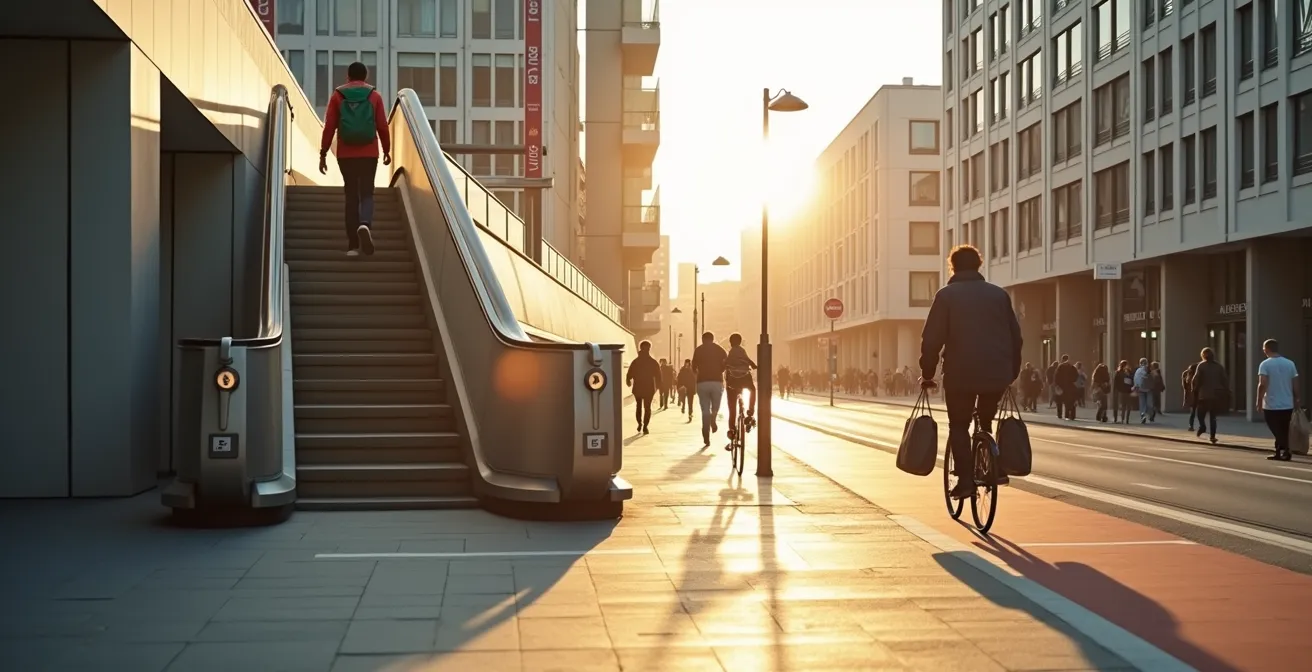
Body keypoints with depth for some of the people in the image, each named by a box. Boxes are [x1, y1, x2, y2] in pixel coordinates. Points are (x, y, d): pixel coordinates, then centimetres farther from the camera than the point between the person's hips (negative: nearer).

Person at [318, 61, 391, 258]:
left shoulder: (337, 95, 4)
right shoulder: (374, 95, 3)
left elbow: (329, 127, 0)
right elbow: (382, 126, 1)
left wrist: (323, 154, 4)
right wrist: (387, 150, 12)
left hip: (345, 154, 1)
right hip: (369, 153, -1)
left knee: (351, 195, 9)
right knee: (366, 193, 4)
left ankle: (353, 244, 6)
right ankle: (364, 225, -27)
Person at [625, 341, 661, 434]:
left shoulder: (635, 362, -1)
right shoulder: (653, 362, -4)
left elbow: (629, 375, -3)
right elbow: (658, 376, -4)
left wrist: (629, 382, 17)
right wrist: (657, 386, 10)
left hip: (637, 387, 1)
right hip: (649, 388, -1)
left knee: (639, 406, 20)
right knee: (647, 407, 4)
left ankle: (640, 423, 10)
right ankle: (645, 426, -8)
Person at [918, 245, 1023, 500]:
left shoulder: (946, 295, 1)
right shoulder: (999, 294, 11)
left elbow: (931, 338, -4)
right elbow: (1015, 336, 12)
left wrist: (927, 373, 5)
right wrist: (1012, 372, 21)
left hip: (961, 373, -3)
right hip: (997, 373, 3)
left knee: (959, 426, 8)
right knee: (986, 422, 24)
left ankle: (966, 480, -4)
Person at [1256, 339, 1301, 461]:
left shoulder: (1265, 364, -10)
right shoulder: (1290, 363, 4)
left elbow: (1262, 385, -17)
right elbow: (1295, 385, 6)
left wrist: (1259, 402, -12)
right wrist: (1296, 401, 15)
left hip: (1271, 405, -5)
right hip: (1287, 405, 5)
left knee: (1278, 432, 2)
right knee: (1283, 432, 15)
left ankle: (1285, 452, -6)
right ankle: (1279, 453, 20)